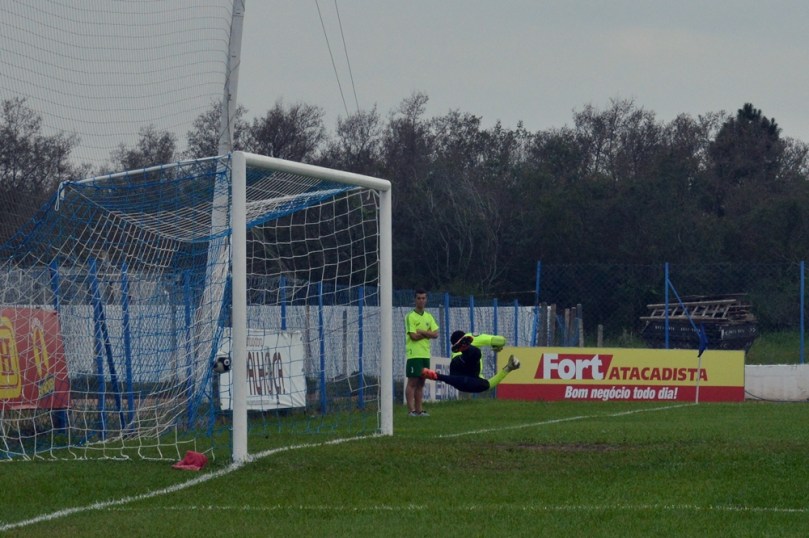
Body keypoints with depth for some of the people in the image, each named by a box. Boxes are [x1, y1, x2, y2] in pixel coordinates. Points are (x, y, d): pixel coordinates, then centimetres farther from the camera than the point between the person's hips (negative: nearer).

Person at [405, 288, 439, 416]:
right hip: (414, 354, -7)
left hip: (426, 354, 7)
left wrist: (421, 332, -9)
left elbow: (435, 334, 4)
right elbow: (413, 336, -15)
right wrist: (427, 334, -2)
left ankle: (419, 409, 11)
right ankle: (411, 410, -9)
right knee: (412, 382, -7)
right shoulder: (410, 316, -6)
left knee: (421, 383, 8)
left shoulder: (429, 317, 14)